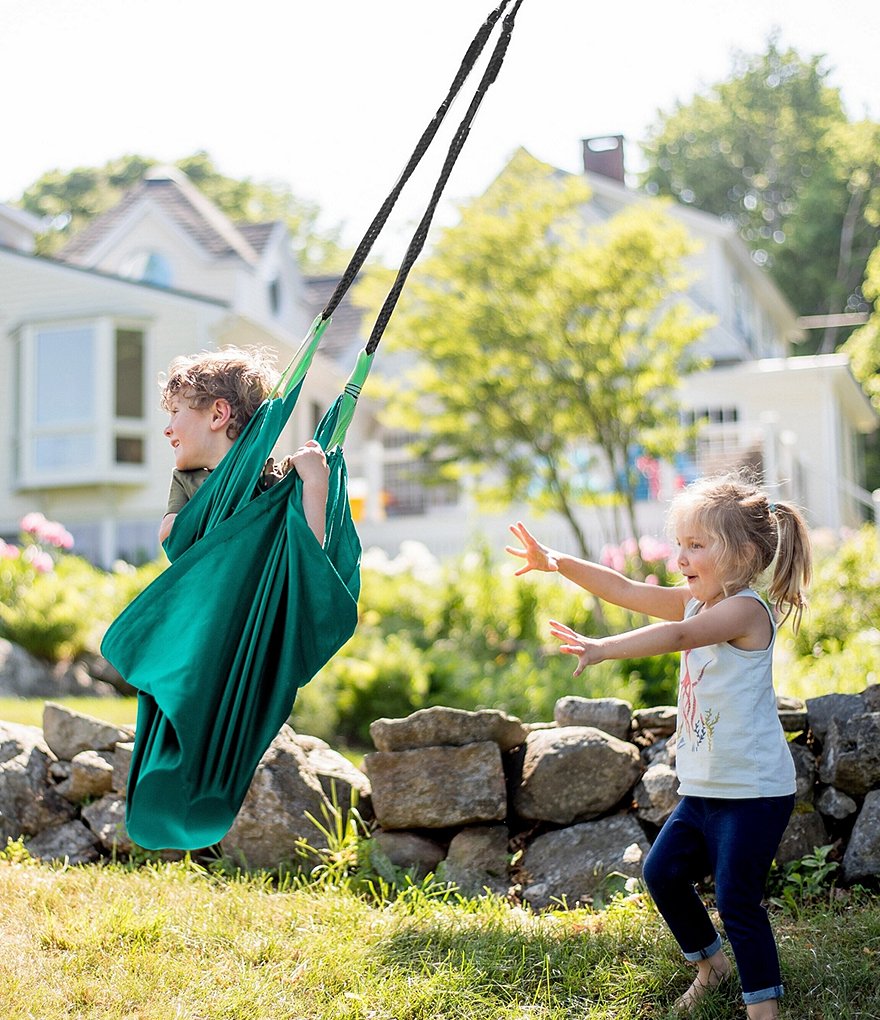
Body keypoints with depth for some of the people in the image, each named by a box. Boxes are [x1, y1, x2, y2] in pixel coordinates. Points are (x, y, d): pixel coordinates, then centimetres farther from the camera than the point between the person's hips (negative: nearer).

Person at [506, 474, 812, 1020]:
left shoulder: (746, 609, -19)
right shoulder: (695, 601, 8)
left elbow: (678, 636, -34)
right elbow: (626, 590, 7)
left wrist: (604, 648, -45)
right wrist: (558, 562, -2)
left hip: (755, 791, -9)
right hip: (706, 787, 9)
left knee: (737, 900, -6)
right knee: (662, 872, 12)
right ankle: (711, 962, 33)